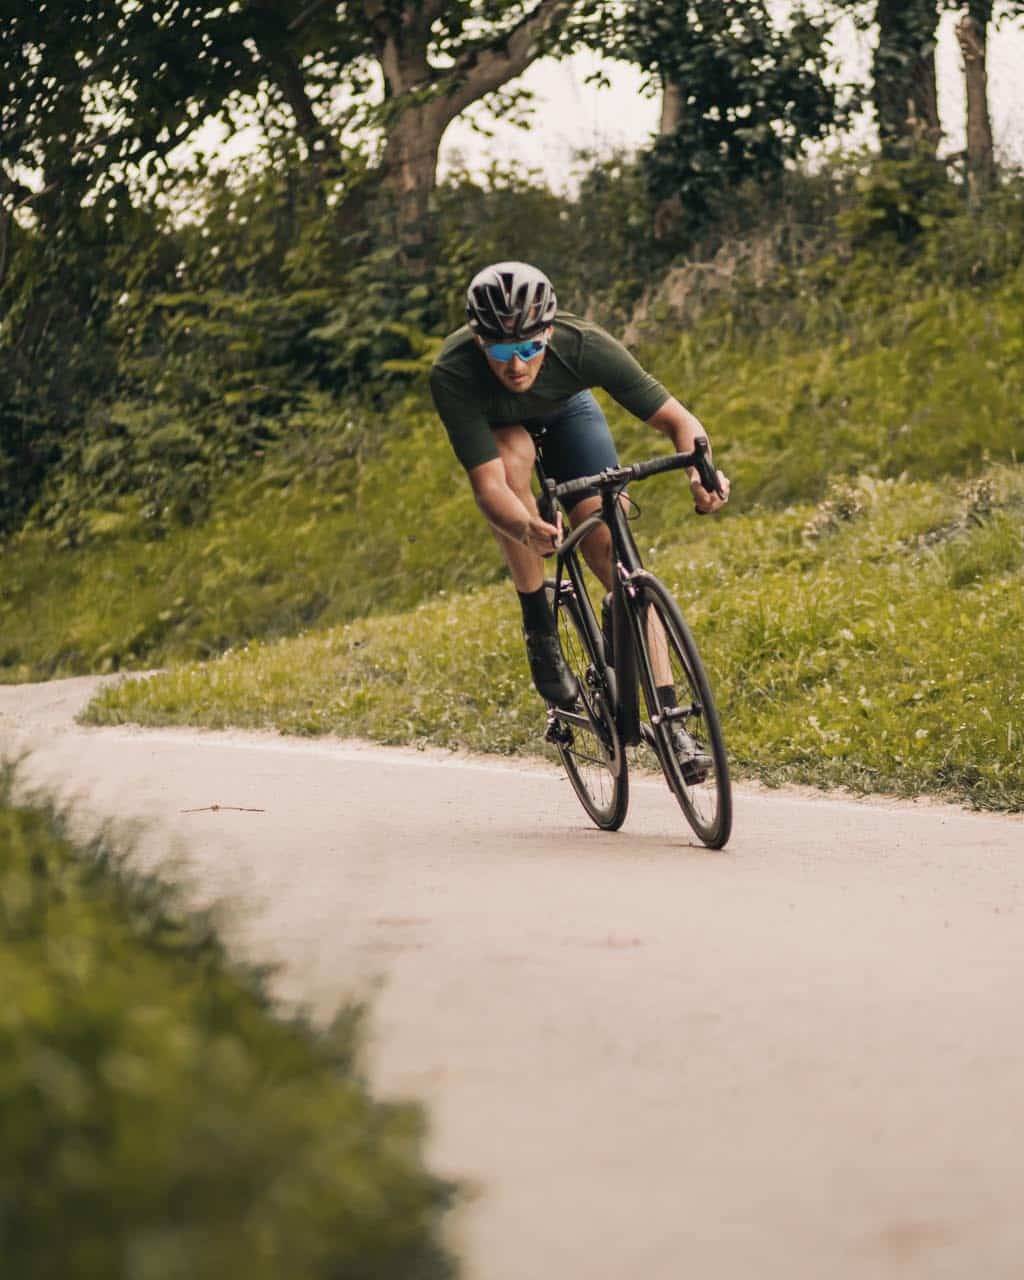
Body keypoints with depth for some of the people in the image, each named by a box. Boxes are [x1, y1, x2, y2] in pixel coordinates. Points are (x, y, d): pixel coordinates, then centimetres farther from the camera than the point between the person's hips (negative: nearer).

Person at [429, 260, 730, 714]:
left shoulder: (583, 345, -37)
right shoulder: (452, 374, -40)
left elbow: (676, 419, -31)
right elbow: (488, 485, -45)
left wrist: (701, 470, -53)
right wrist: (527, 531, -66)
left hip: (565, 409, 1)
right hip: (495, 424, -1)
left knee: (609, 543, -17)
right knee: (513, 458, -36)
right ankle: (539, 626, -19)